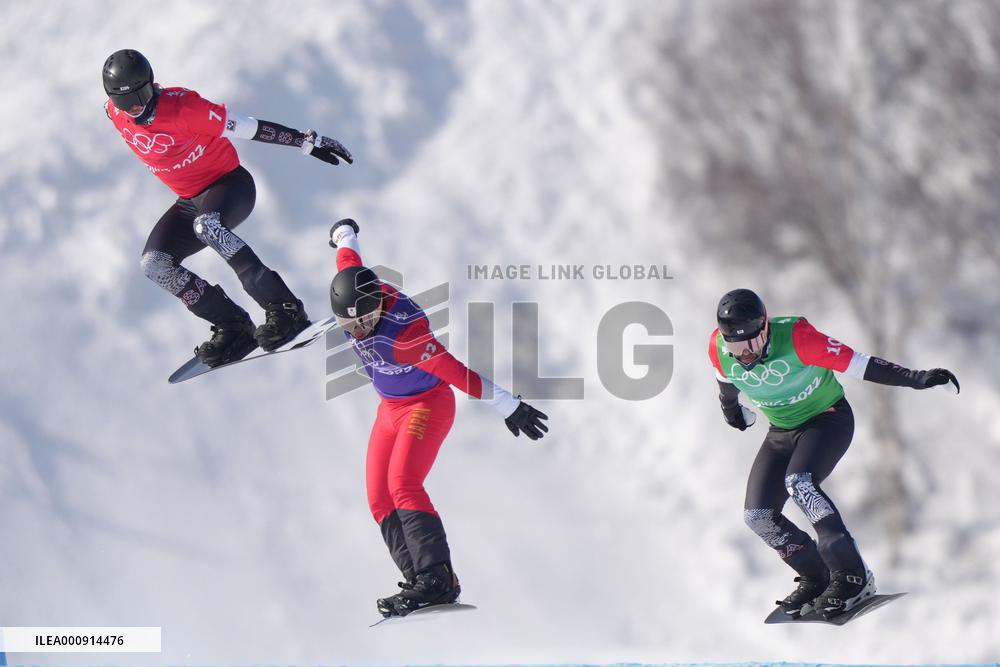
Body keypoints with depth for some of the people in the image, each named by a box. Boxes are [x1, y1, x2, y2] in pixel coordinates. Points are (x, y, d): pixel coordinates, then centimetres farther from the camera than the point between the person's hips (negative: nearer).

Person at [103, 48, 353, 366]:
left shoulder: (182, 106, -25)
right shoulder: (114, 114, -8)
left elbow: (247, 127, -21)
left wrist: (309, 142, -19)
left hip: (230, 183, -7)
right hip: (190, 202, 7)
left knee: (205, 226, -39)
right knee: (153, 263, -13)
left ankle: (283, 307, -36)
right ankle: (233, 327, -7)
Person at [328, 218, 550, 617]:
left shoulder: (404, 333, -35)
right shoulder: (352, 294, -14)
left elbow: (456, 372, -33)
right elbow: (349, 258, 9)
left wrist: (509, 407, -30)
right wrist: (344, 235, 33)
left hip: (427, 406, -8)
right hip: (390, 410, 8)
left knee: (403, 486, -26)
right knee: (379, 499, -4)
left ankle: (437, 580, -30)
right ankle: (419, 581, -11)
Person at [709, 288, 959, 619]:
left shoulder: (795, 337, -30)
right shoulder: (720, 350, -17)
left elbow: (858, 363, -30)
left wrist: (915, 378, -37)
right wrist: (734, 412, 28)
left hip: (828, 420, -6)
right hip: (781, 432, 6)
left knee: (798, 483, -32)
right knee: (757, 516, -7)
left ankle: (853, 577, -26)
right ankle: (816, 578, 14)